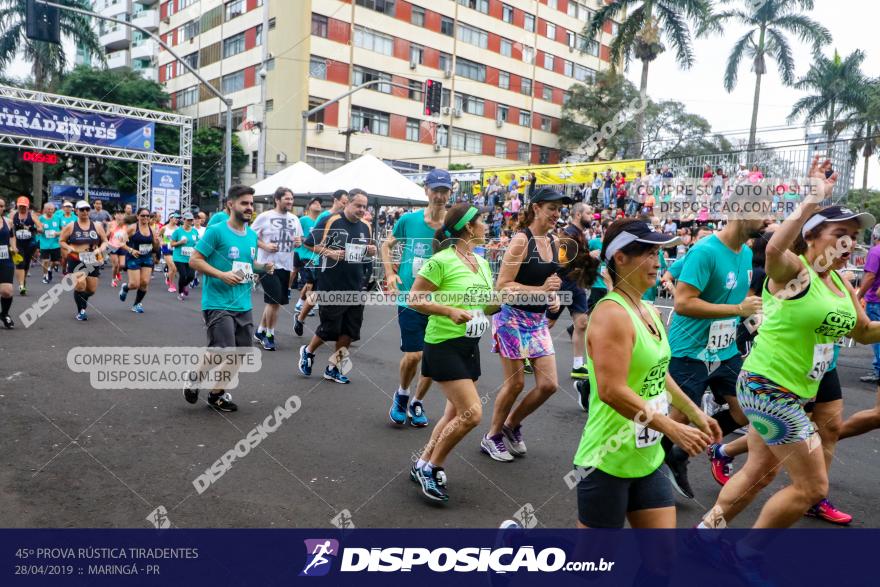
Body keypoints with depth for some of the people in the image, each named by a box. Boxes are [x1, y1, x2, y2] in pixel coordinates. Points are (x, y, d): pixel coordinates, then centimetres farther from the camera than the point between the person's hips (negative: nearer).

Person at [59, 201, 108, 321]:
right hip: (76, 261, -3)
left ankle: (83, 301, 41)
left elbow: (105, 241, 12)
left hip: (93, 261, 3)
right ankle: (81, 311, -1)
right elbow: (61, 241, 6)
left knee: (92, 289, 6)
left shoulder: (96, 226, 6)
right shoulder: (71, 227, 0)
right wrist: (69, 248, -12)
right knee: (80, 285, -20)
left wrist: (100, 249, -8)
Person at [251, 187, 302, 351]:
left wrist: (299, 242, -4)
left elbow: (299, 239, 19)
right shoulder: (265, 216, -7)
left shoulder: (294, 219, 10)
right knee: (275, 300, -8)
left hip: (285, 265, 6)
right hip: (268, 264, -6)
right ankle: (269, 335, 10)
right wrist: (265, 246, -18)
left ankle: (260, 332, 29)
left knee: (273, 301, 13)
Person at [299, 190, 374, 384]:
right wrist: (330, 252, -23)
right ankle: (308, 351, 31)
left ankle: (334, 368, 22)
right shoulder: (331, 221, -10)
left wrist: (372, 251, -1)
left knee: (349, 330, 8)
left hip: (355, 288, 6)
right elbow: (310, 244, -10)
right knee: (329, 328, 2)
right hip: (331, 287, -6)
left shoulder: (365, 227, 9)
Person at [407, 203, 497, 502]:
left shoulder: (482, 262, 9)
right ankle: (431, 468, 5)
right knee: (472, 413, -14)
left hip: (470, 345, 9)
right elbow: (414, 299, -14)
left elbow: (486, 306, 18)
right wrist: (450, 311, -25)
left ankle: (423, 466, 30)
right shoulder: (441, 260, -15)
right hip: (444, 345, -9)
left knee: (456, 413, 14)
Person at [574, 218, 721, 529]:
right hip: (608, 460, -9)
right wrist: (673, 429, -24)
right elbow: (612, 390, -28)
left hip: (647, 458, 9)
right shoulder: (612, 314, -20)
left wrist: (695, 414, 21)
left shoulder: (648, 310, 8)